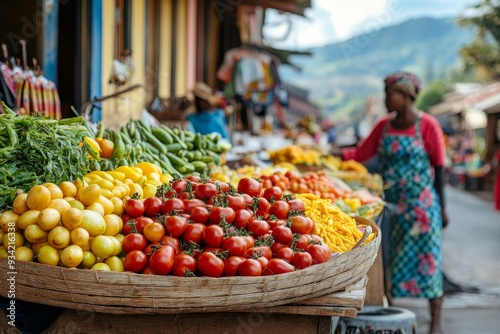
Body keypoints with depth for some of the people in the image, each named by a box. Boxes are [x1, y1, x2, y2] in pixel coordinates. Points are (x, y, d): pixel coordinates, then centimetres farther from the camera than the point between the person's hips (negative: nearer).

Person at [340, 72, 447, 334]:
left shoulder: (427, 125, -7)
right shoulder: (384, 126, 8)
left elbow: (439, 168, -6)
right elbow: (361, 154, 10)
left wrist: (441, 207, -7)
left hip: (421, 204, -5)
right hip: (391, 204, 5)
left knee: (426, 259, -2)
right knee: (389, 260, 8)